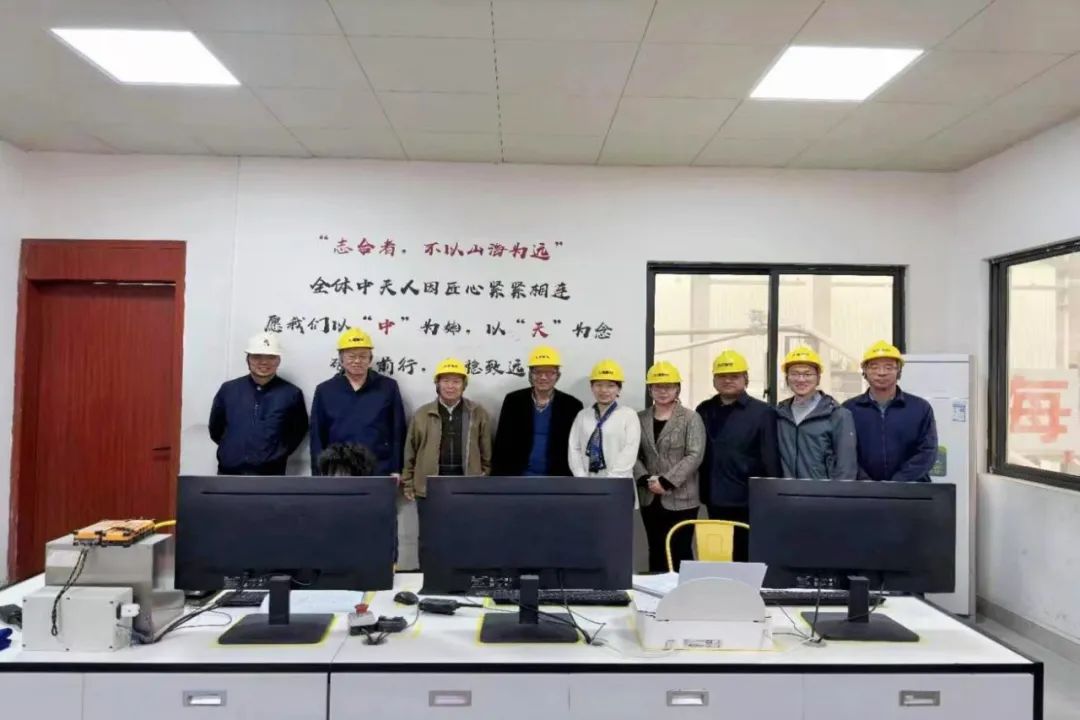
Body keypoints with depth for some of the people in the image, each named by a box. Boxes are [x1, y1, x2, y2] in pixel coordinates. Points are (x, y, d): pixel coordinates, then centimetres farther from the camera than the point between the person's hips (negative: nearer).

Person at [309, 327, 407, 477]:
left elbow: (398, 433, 4)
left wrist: (396, 470, -3)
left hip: (380, 473, -1)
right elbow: (317, 438, 8)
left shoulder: (388, 387, 4)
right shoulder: (324, 391, 7)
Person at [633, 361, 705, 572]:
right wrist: (646, 480, -10)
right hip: (650, 498, 4)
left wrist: (667, 481, -17)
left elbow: (694, 456, -11)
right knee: (656, 551, 12)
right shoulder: (640, 418, 9)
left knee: (680, 552, 0)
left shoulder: (691, 418, -2)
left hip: (681, 499, -4)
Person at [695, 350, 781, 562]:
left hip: (750, 502, -4)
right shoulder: (704, 411, 9)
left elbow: (771, 460, -6)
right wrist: (703, 492, 5)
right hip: (715, 501, 4)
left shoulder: (762, 412, -4)